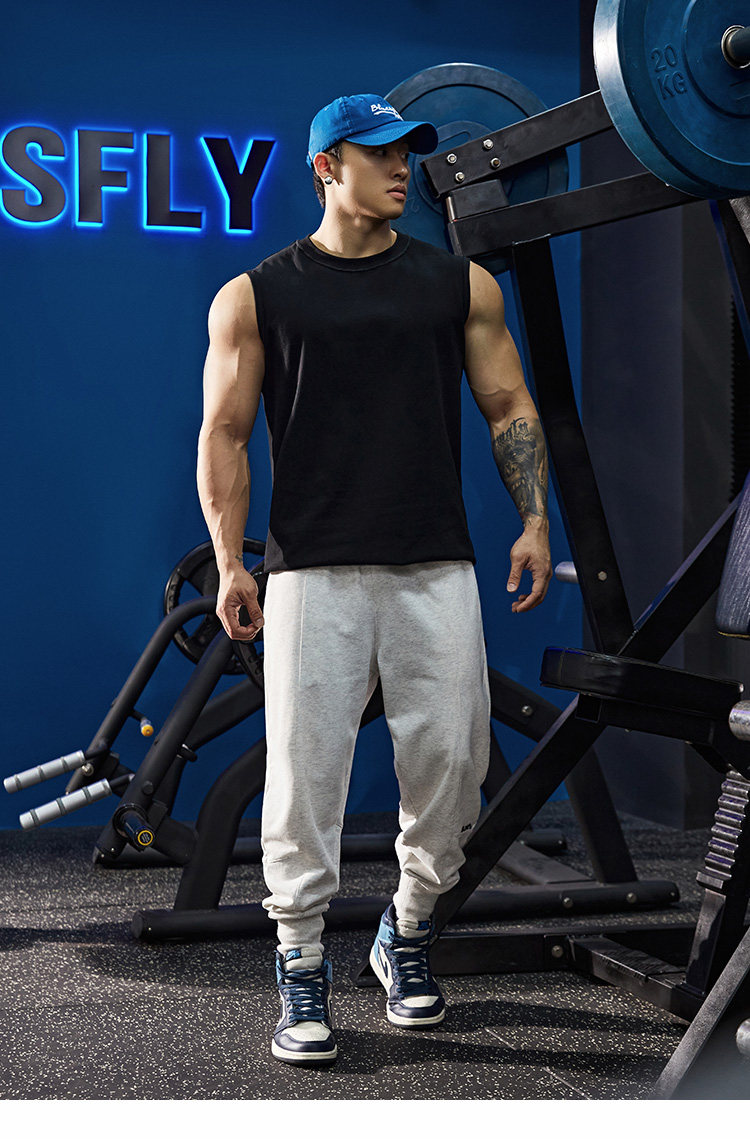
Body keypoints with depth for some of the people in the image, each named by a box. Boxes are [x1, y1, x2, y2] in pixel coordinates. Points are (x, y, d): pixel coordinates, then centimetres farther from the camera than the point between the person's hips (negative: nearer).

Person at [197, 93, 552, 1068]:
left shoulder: (461, 283, 12)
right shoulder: (254, 296, 6)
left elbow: (510, 407, 13)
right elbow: (224, 434, 4)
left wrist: (535, 520, 2)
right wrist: (230, 563, -4)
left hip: (436, 567, 2)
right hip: (313, 571, -2)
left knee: (449, 762, 4)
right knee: (305, 768, -4)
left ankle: (408, 936, 27)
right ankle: (303, 971, 9)